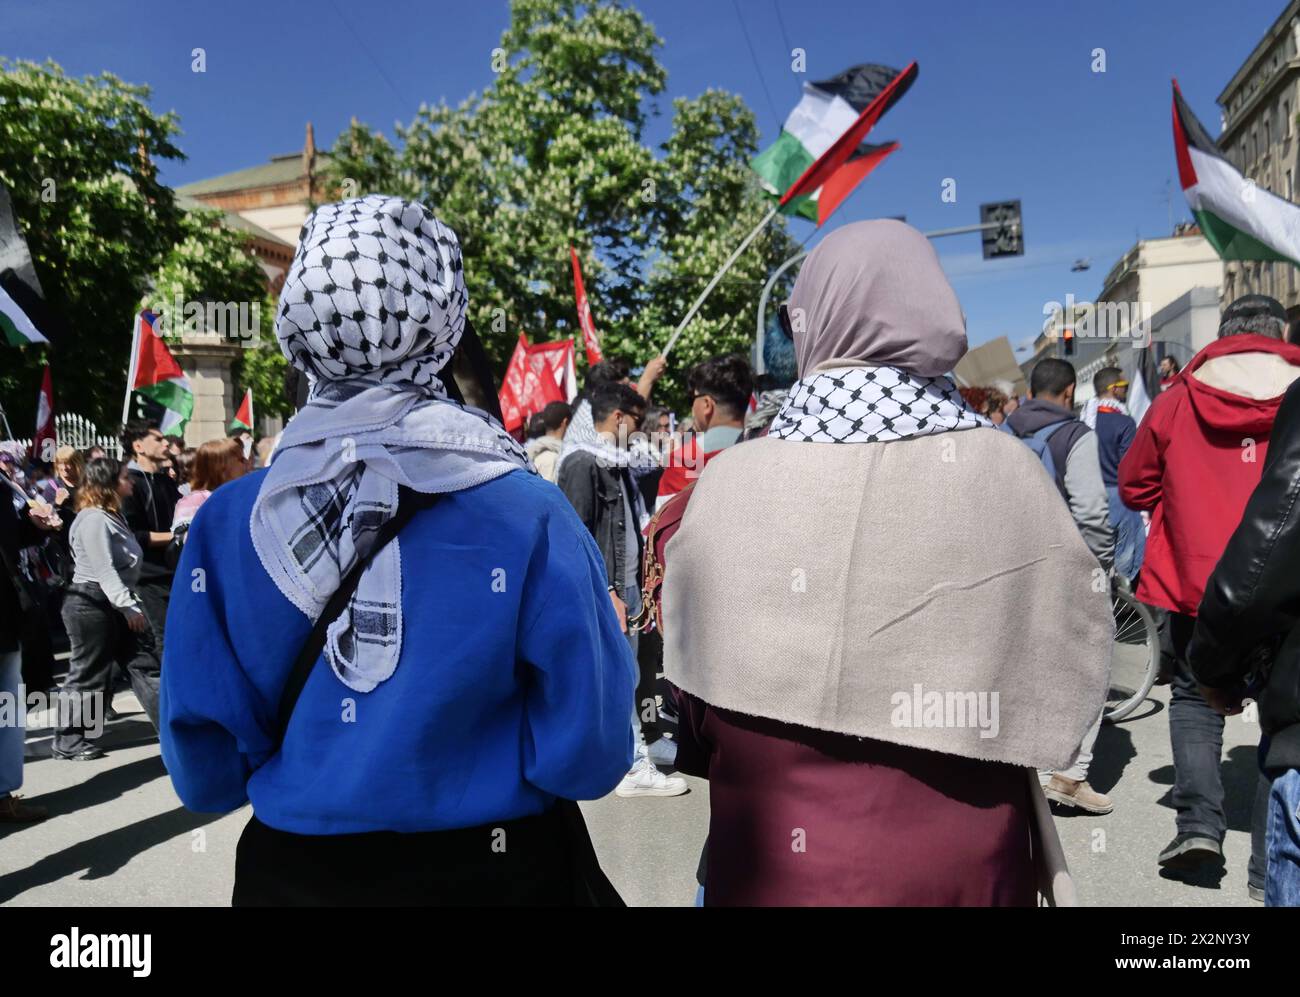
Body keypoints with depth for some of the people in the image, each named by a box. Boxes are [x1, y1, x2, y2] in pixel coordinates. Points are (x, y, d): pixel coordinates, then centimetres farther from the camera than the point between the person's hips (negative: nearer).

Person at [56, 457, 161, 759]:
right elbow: (104, 570, -22)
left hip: (115, 604, 10)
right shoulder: (94, 519, -17)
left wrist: (130, 603, 18)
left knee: (144, 664, 7)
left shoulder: (111, 516, 15)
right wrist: (129, 606, -23)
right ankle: (68, 742, 15)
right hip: (93, 604, -10)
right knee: (88, 675, 1)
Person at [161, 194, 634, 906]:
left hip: (292, 875, 3)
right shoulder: (530, 517, -21)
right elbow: (588, 754, -15)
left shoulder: (226, 523, -13)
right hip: (495, 872, -2)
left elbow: (205, 768, -5)